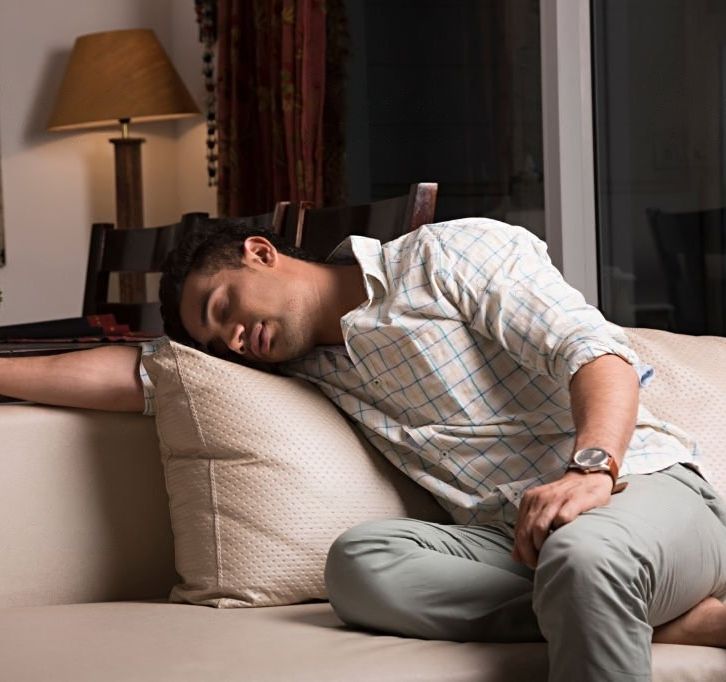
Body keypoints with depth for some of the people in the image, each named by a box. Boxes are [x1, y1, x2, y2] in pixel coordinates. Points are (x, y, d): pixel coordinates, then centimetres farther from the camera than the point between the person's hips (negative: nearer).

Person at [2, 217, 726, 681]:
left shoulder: (449, 252, 4)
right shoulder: (308, 365, 22)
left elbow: (596, 350, -8)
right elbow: (140, 373, 18)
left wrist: (593, 468, -25)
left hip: (645, 487, -5)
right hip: (503, 536, 5)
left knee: (582, 553, -40)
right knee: (359, 563, -25)